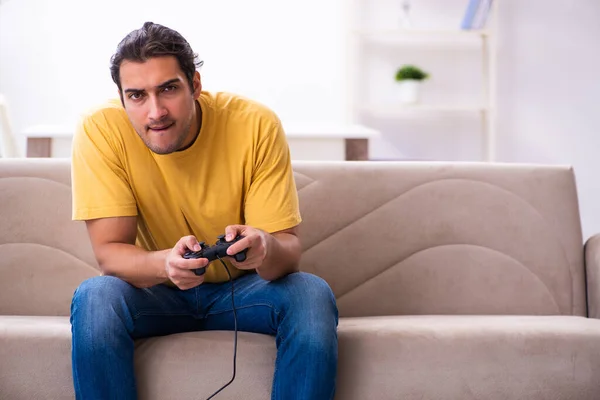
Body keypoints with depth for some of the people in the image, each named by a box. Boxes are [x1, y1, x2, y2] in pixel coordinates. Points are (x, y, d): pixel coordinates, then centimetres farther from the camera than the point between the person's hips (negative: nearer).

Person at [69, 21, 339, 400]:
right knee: (94, 298, -31)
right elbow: (109, 251, -19)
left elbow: (289, 251, -18)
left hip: (241, 288, 1)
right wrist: (166, 264, -41)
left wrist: (265, 247, -43)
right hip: (155, 293, 0)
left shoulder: (256, 124, -19)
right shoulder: (101, 130, -19)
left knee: (313, 295, -28)